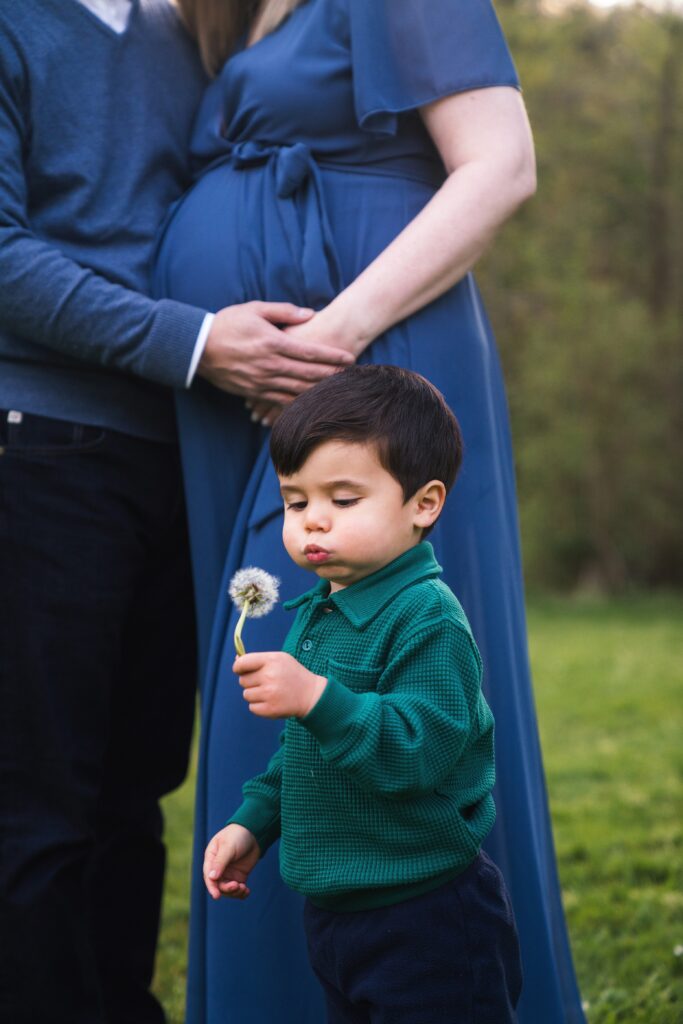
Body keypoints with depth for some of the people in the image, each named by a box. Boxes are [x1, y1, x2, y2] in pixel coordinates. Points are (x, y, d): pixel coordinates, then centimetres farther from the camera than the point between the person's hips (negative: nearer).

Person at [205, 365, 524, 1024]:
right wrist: (252, 822, 17)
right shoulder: (317, 611, 9)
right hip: (333, 912, 9)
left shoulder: (429, 618, -19)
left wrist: (318, 698, -38)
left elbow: (421, 752, -30)